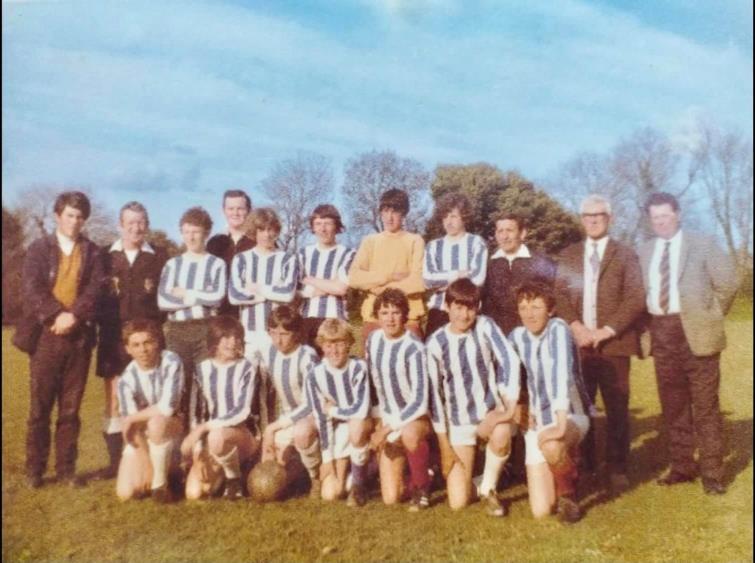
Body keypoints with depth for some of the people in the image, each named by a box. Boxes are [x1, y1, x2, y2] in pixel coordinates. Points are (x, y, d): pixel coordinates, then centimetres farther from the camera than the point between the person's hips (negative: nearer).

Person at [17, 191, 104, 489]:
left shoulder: (92, 252, 10)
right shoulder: (39, 248, 8)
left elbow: (94, 289, -1)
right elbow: (31, 288, -3)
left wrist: (73, 316, -16)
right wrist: (56, 316, -16)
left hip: (79, 336, 1)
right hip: (45, 334, -1)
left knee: (71, 408, 6)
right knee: (39, 406, 4)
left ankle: (66, 468, 14)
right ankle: (34, 469, 15)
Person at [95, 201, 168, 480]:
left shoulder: (160, 257, 5)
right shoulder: (105, 256, 8)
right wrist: (104, 323, -3)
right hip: (114, 338, 2)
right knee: (113, 401, 6)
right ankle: (115, 460, 16)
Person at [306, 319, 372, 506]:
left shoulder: (358, 368, -21)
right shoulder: (316, 375, -14)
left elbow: (361, 410, -30)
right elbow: (321, 418, -8)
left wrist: (332, 410, -15)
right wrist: (327, 458, -6)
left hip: (360, 425, -2)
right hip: (338, 430, 2)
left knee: (355, 426, -39)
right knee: (330, 494, -5)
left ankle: (359, 483, -14)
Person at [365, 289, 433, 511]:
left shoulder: (413, 348, -21)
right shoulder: (373, 340, -2)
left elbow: (419, 401, -24)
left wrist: (387, 428, -24)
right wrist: (379, 421, 8)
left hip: (416, 417, -4)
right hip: (388, 417, 4)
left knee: (409, 434, -42)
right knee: (391, 498, -3)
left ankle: (421, 486, -15)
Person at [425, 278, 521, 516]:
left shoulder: (485, 326, -7)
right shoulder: (436, 343, -8)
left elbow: (510, 361, -18)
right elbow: (435, 394, -4)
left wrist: (510, 406, -29)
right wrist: (444, 446, -4)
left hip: (492, 411, 0)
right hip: (459, 422, 0)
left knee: (501, 434, -37)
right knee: (458, 502, -5)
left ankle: (488, 489, -7)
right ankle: (463, 466, 30)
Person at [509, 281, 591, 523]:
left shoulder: (558, 329, -16)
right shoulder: (517, 336, 0)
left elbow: (562, 374, -30)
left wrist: (561, 423, -41)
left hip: (570, 416, -4)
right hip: (536, 423, 4)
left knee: (551, 446, -40)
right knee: (541, 510, -3)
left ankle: (568, 493, -4)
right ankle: (567, 460, 29)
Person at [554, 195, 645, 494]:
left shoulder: (626, 254, 8)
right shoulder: (568, 255, 15)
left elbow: (636, 299, -2)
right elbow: (559, 295, 6)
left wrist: (607, 330, -13)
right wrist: (575, 326, -10)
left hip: (614, 343, -2)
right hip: (578, 343, 2)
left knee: (617, 410, 1)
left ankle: (617, 470, 12)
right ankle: (582, 465, 17)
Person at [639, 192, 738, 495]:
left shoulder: (703, 244, 1)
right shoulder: (645, 252, 11)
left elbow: (727, 282, -2)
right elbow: (641, 291, 12)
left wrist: (710, 317, -1)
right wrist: (648, 327, 3)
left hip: (696, 332, -4)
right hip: (661, 334, 4)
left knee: (705, 406, 1)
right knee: (673, 405, 11)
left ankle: (712, 473, 11)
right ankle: (681, 467, 23)